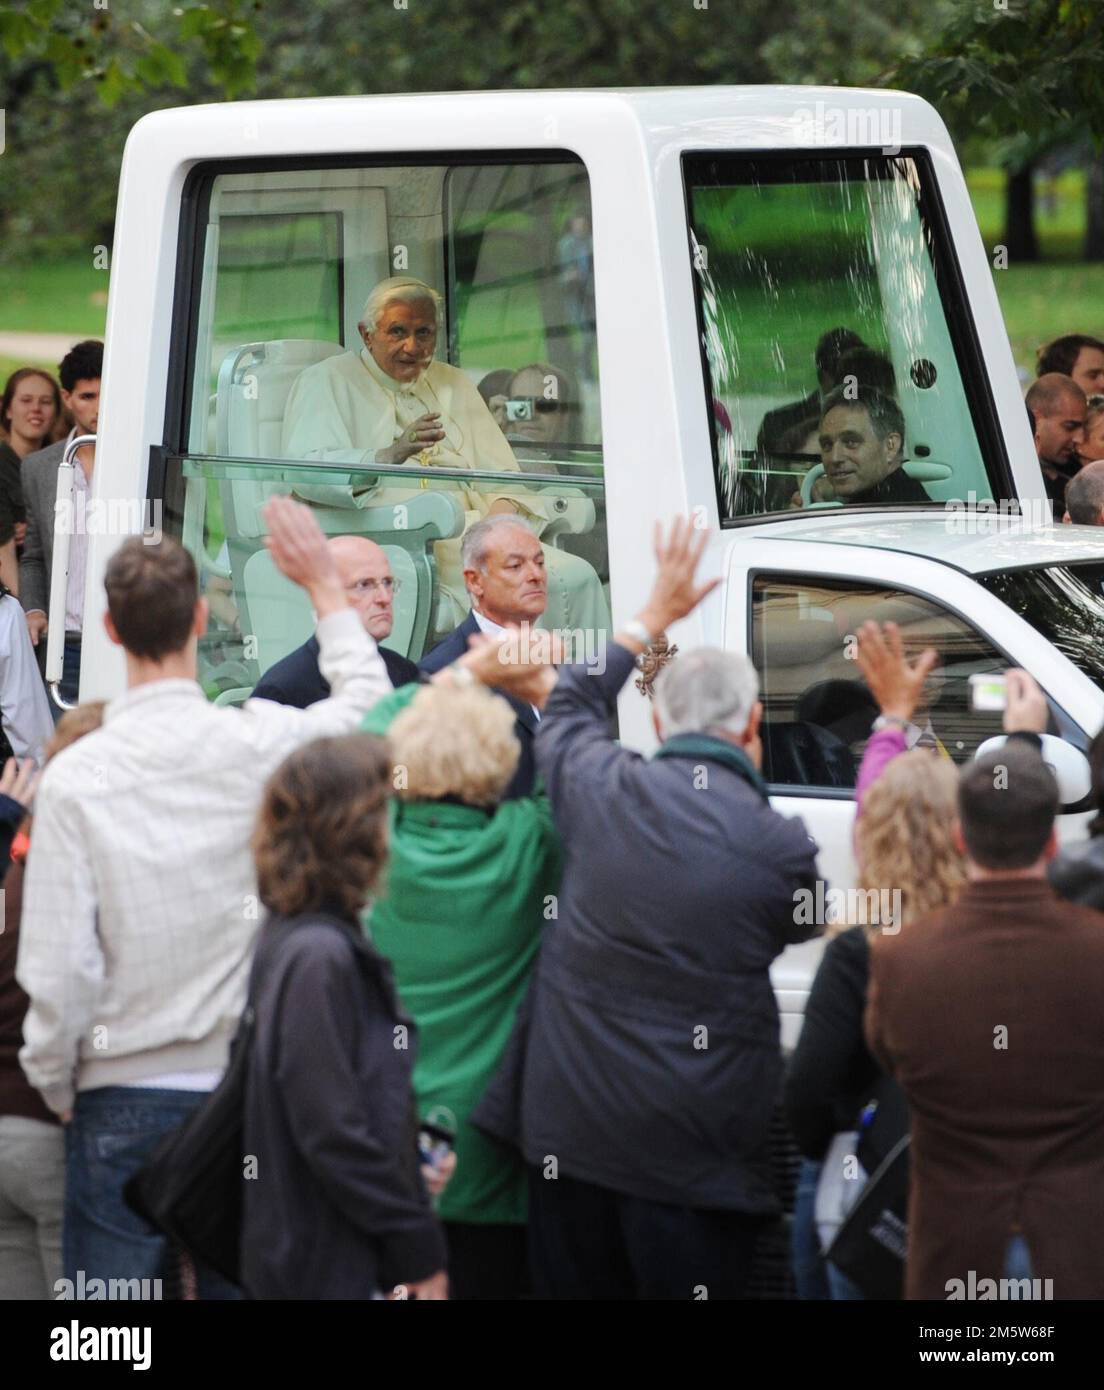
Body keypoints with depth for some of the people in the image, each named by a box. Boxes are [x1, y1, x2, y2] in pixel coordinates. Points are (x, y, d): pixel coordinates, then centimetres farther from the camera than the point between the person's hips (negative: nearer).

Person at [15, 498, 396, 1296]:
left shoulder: (76, 776, -10)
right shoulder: (261, 745, -6)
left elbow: (58, 969, -10)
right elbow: (368, 705, 17)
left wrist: (55, 1086, 6)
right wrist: (324, 586, 30)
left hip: (123, 1095, -2)